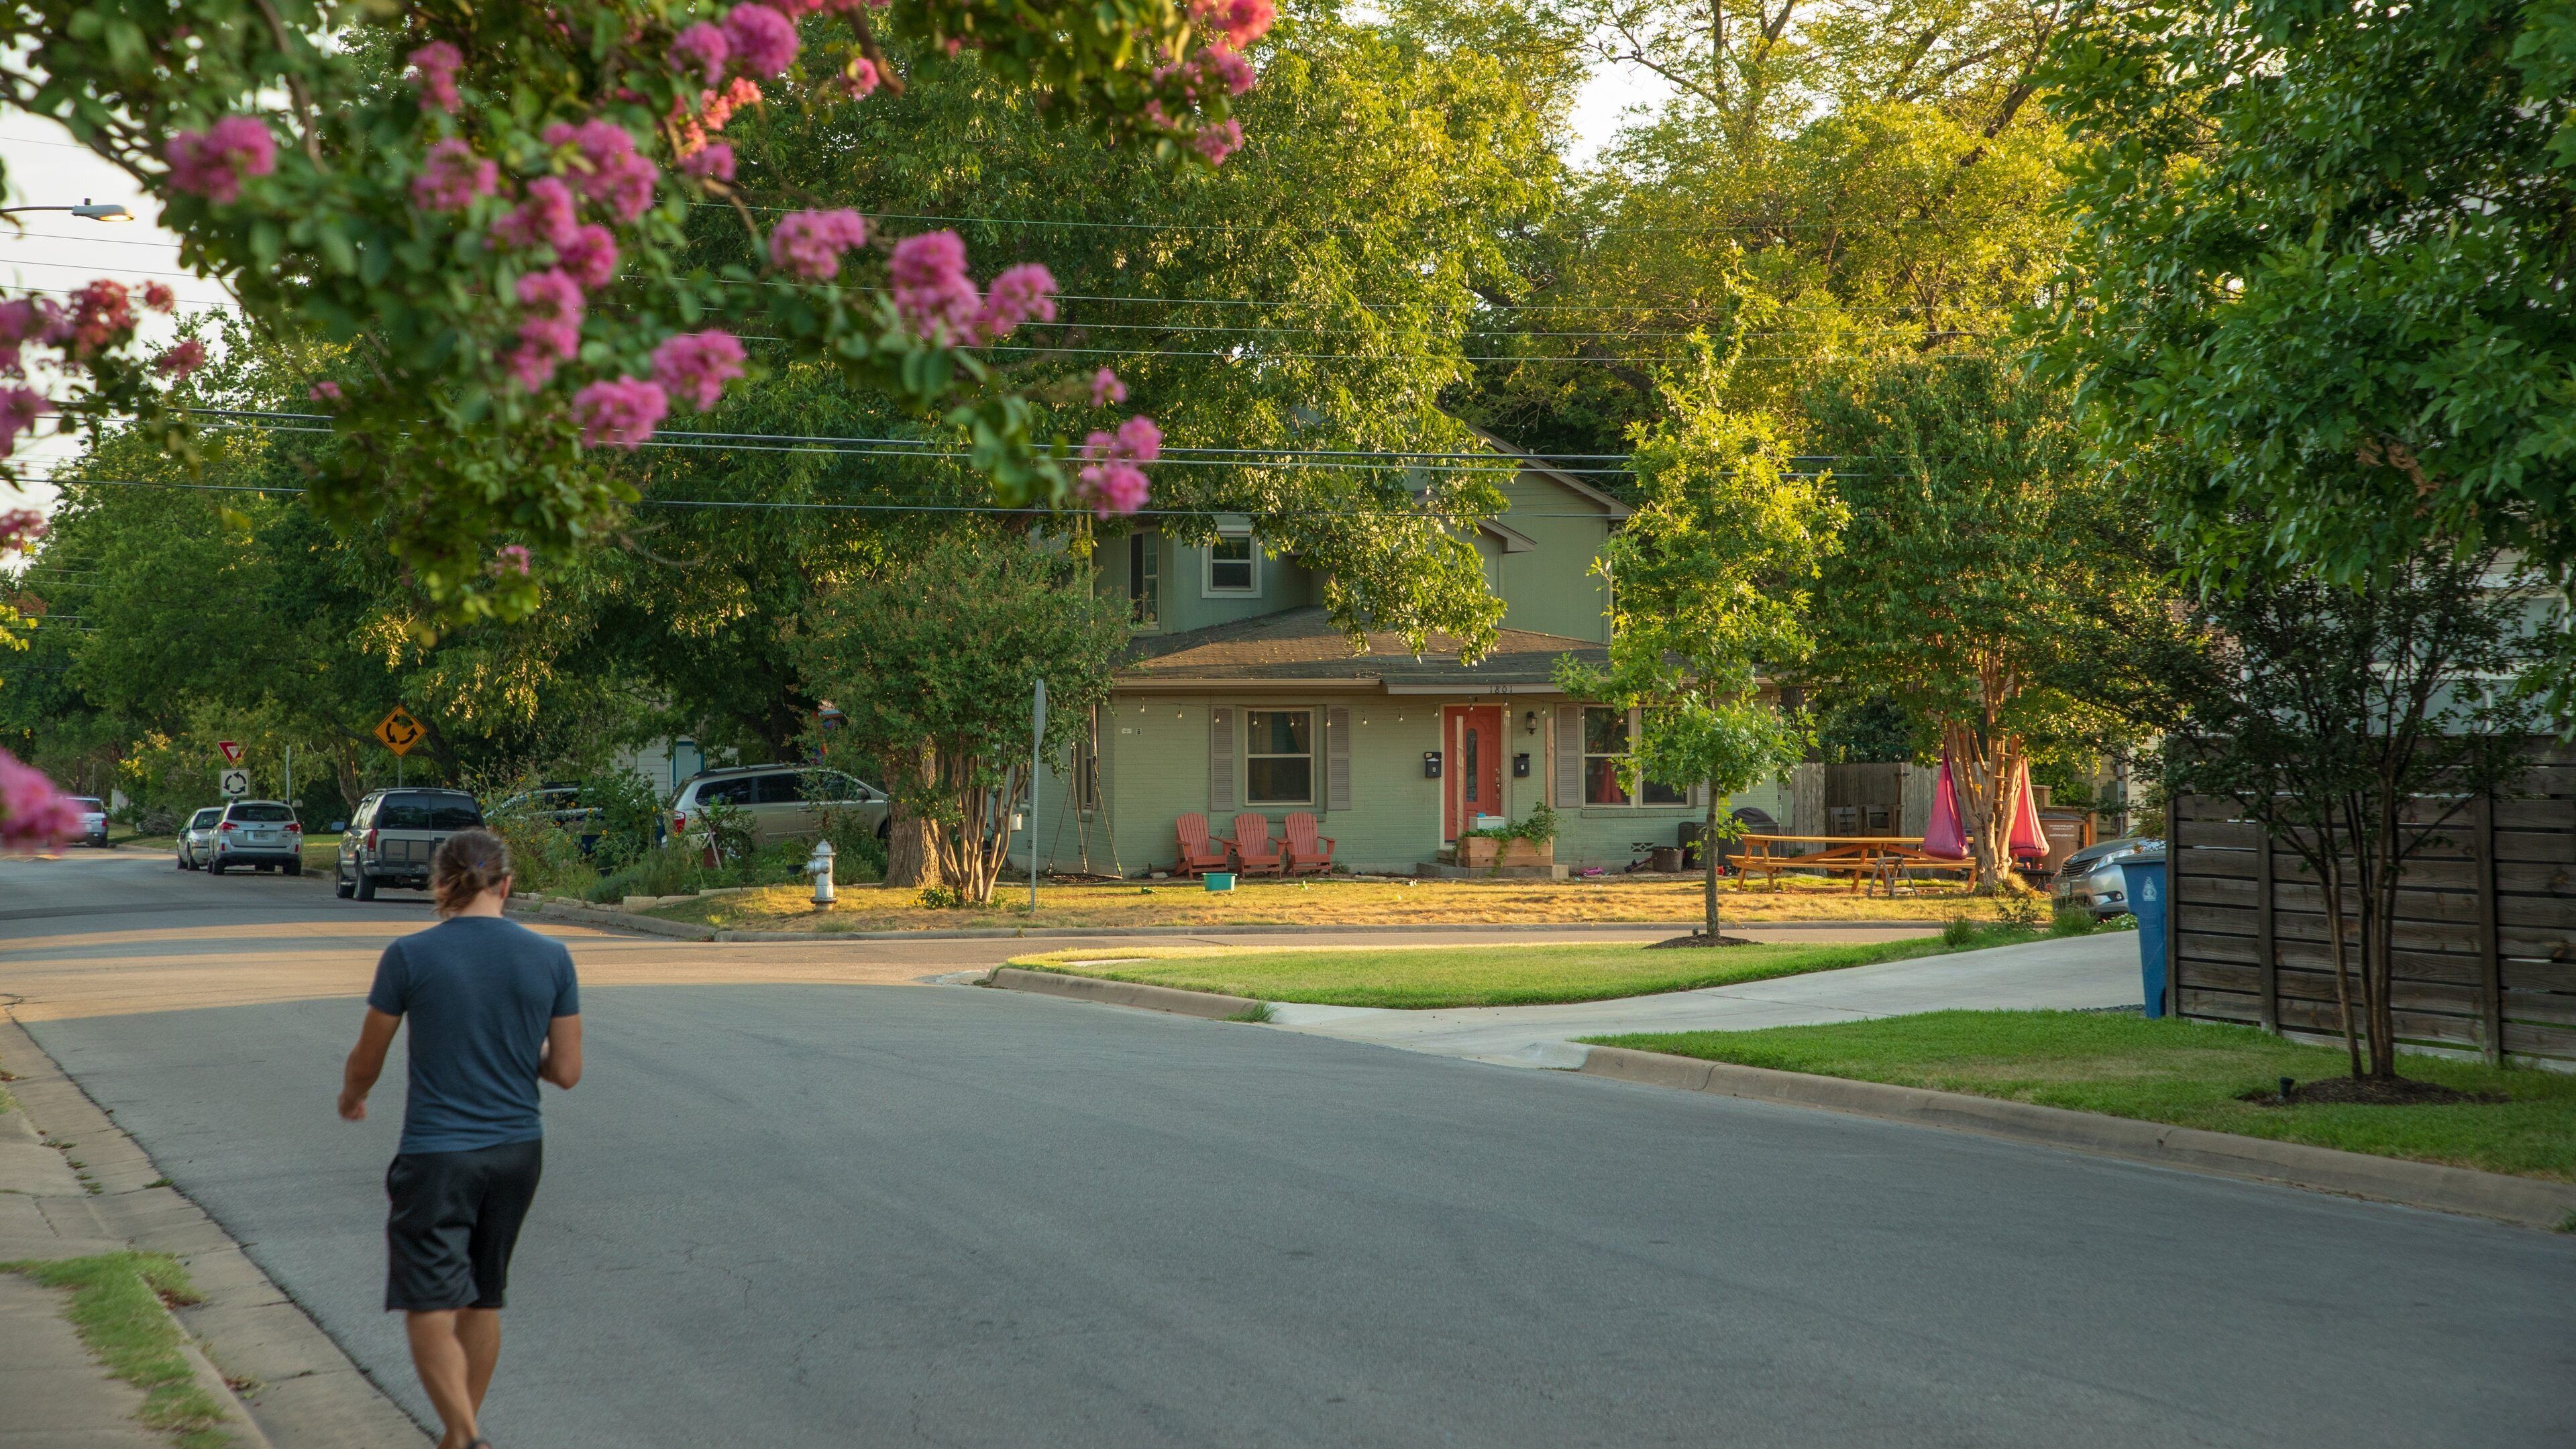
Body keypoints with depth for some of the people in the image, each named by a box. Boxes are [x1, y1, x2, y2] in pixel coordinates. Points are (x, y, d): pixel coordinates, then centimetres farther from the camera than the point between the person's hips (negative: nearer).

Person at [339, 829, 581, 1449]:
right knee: (482, 1303, 19)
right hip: (517, 1153, 4)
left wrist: (351, 1095, 24)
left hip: (437, 1157, -4)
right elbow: (565, 1071, 1)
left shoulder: (410, 957, -10)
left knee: (431, 1316, -2)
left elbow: (366, 1064, 1)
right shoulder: (551, 959, -3)